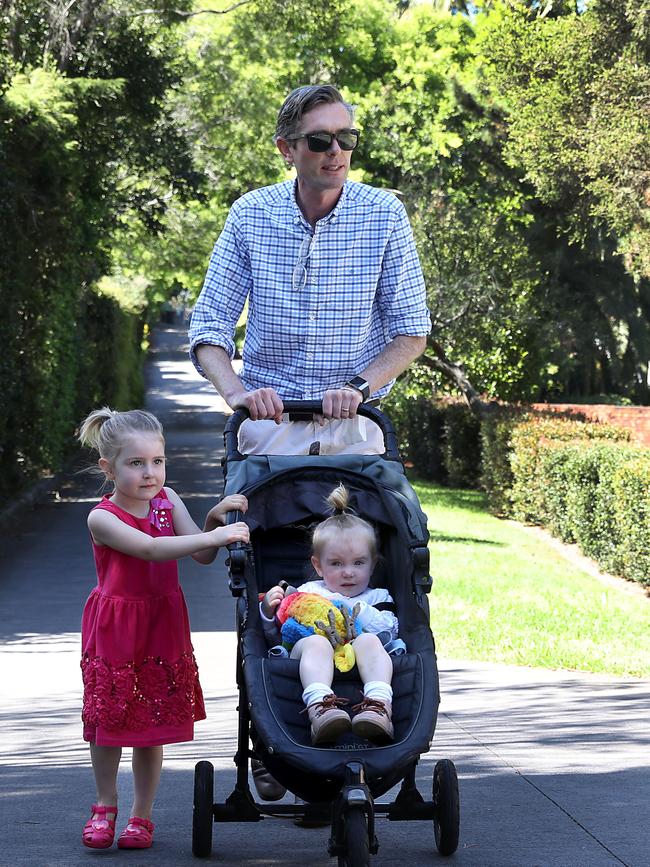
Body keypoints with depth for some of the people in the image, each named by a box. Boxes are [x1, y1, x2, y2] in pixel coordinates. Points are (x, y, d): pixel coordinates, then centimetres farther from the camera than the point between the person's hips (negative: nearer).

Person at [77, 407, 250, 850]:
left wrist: (214, 518, -23)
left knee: (153, 723, 6)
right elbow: (150, 548, -31)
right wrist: (213, 535, -39)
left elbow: (202, 555, -4)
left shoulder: (167, 500, 0)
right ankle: (105, 805, 24)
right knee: (108, 718, 1)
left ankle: (142, 814, 19)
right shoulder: (103, 518, -16)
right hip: (114, 630, -4)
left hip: (163, 627, 4)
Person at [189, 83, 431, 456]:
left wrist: (357, 387, -17)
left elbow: (412, 331, -1)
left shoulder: (385, 213, -3)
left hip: (354, 427, 0)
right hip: (269, 421, 0)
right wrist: (236, 392, -18)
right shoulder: (250, 214, -1)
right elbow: (210, 326, 0)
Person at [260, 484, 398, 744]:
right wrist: (269, 610, 5)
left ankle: (379, 705, -59)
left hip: (358, 661, 0)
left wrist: (354, 609, -1)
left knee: (368, 641, -33)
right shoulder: (306, 592, 32)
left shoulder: (377, 597, 29)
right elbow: (277, 635, 25)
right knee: (316, 642, -35)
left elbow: (390, 629, 7)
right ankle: (320, 706, -62)